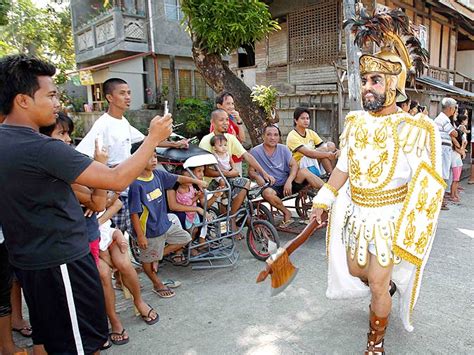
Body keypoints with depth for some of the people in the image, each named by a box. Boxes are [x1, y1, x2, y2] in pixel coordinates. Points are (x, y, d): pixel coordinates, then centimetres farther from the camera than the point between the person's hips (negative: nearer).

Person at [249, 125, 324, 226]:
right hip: (273, 187, -2)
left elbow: (294, 165, -4)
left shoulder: (283, 149, 5)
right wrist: (257, 177, -25)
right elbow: (251, 171, -1)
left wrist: (289, 181, -22)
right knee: (267, 193, -38)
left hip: (287, 184, 2)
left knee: (304, 171, -25)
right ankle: (286, 212, -13)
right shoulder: (255, 151, -2)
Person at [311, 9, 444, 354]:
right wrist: (323, 201, 5)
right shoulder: (354, 122, 0)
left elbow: (425, 188, -14)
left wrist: (408, 235, -18)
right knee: (355, 271, 19)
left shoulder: (417, 130, -15)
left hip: (389, 218, -5)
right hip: (354, 212, 5)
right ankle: (387, 284, 54)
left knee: (377, 285, 4)